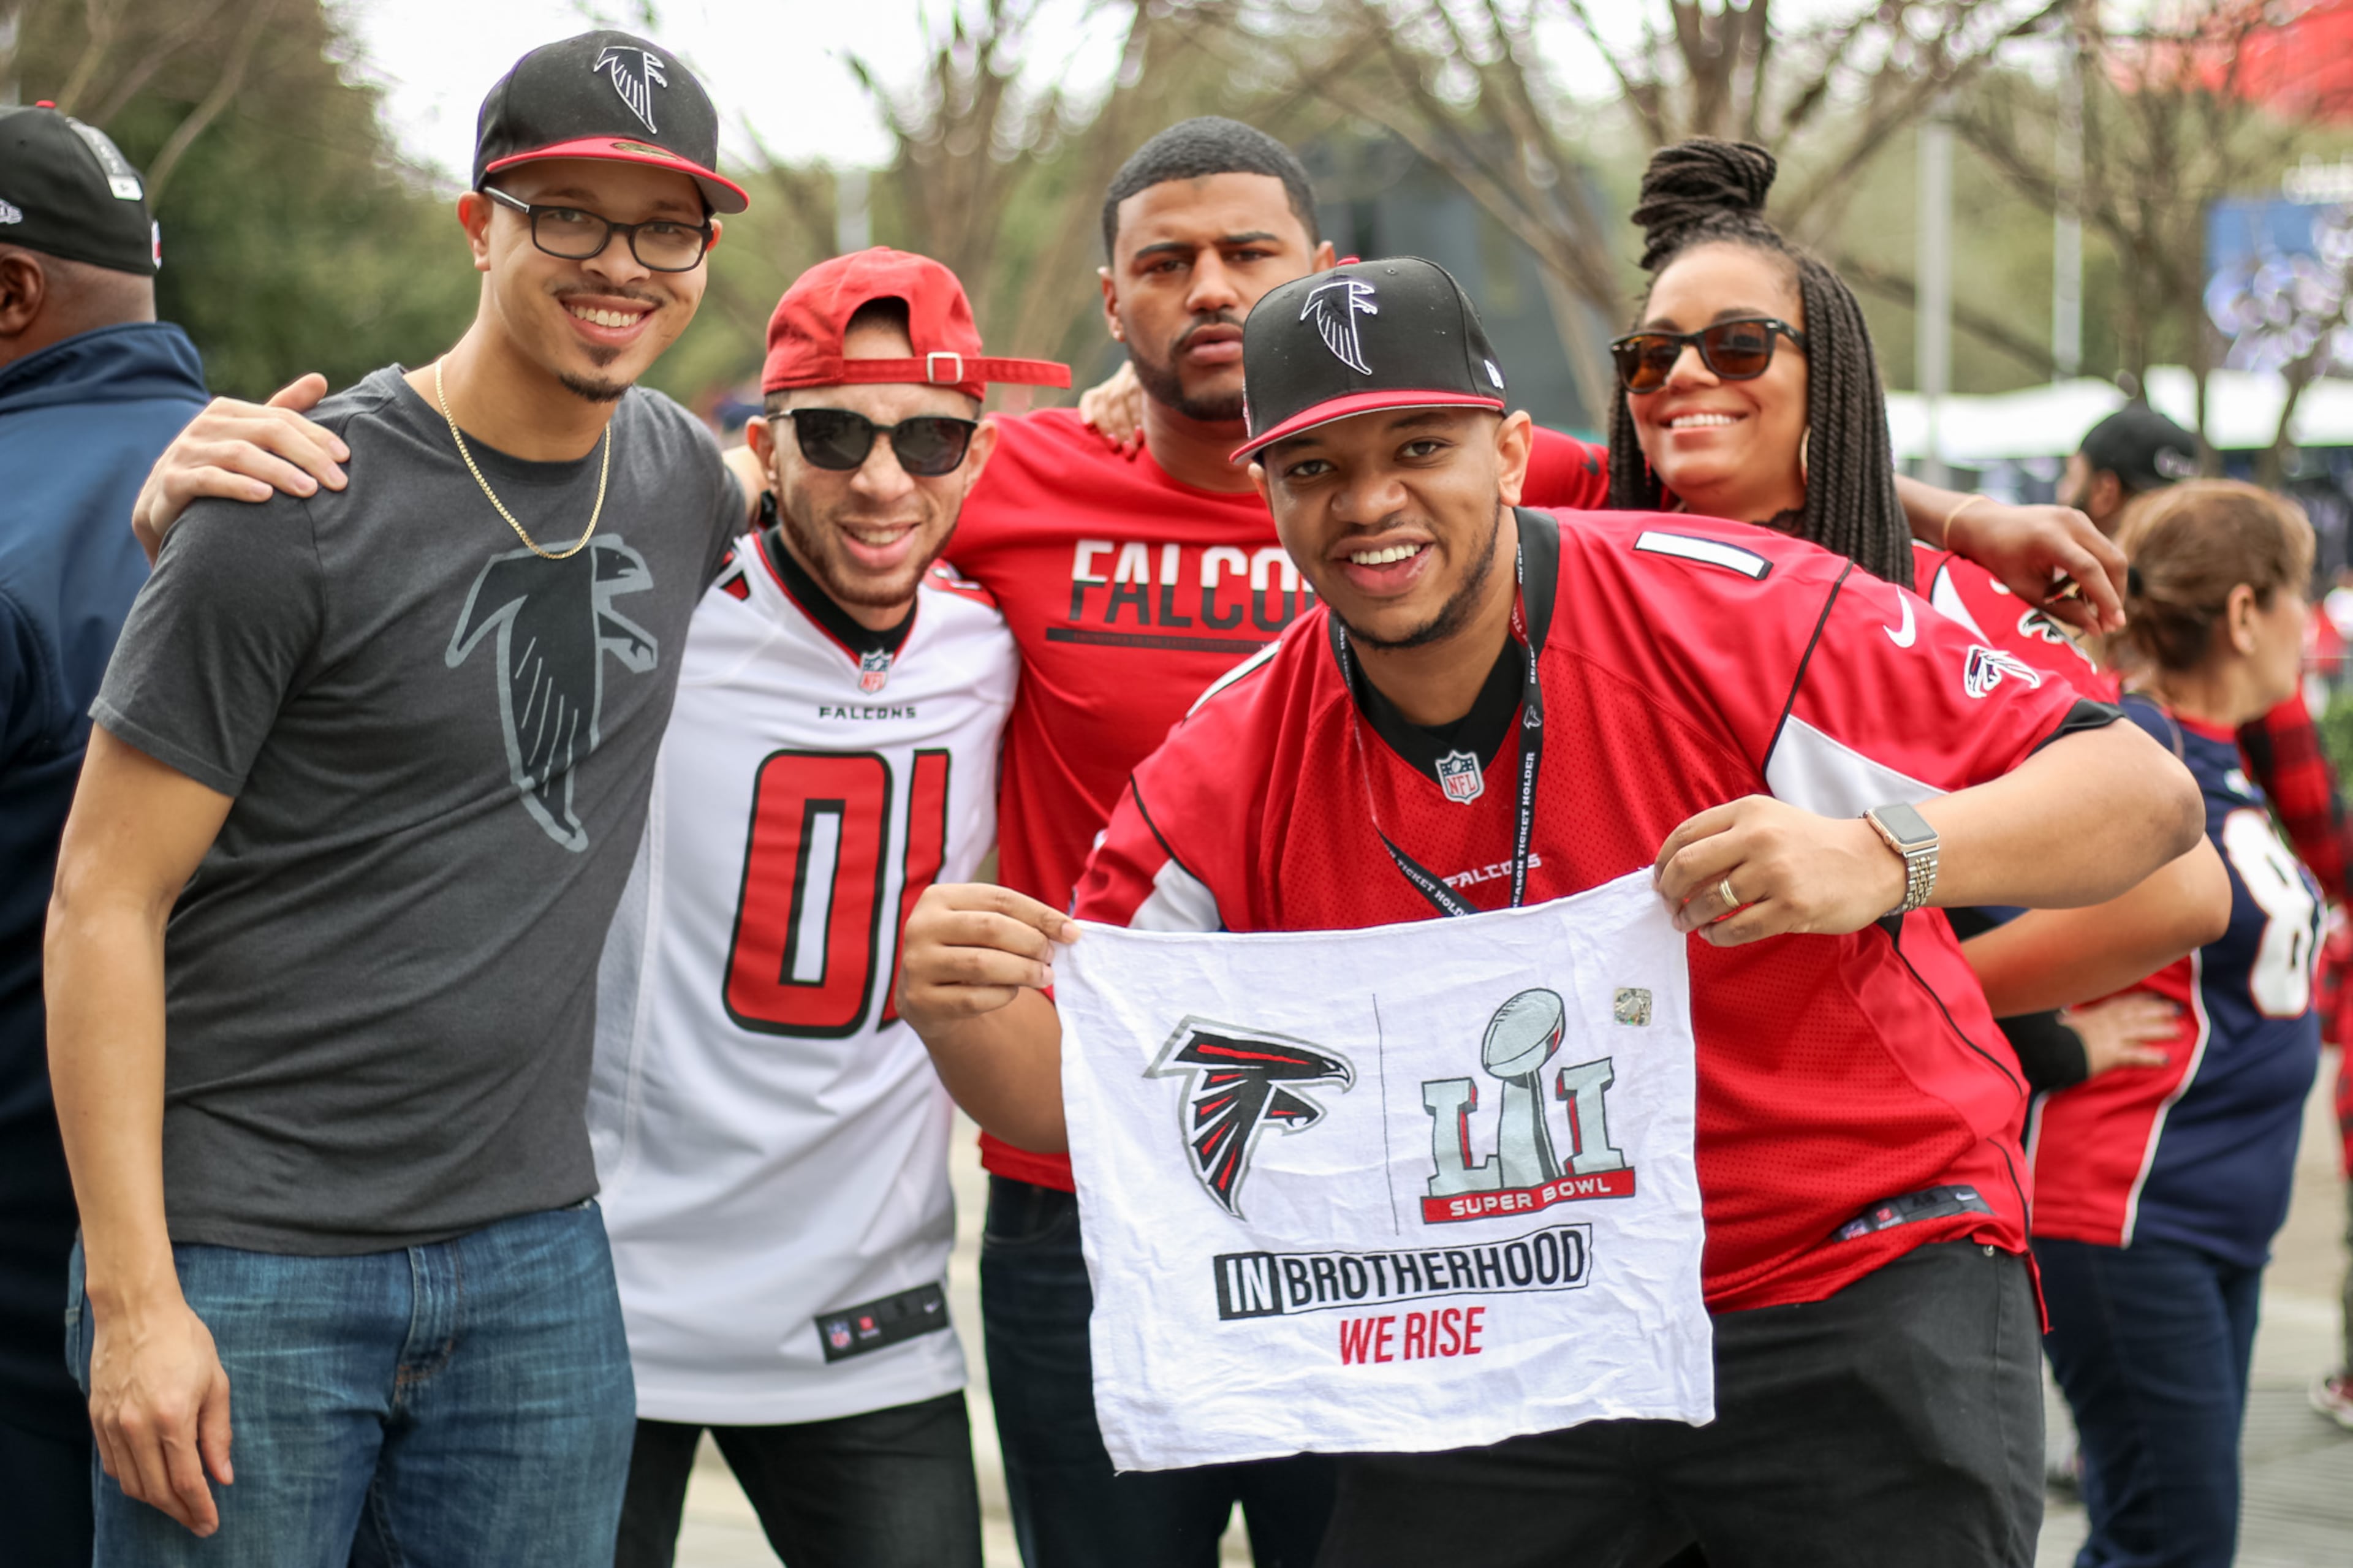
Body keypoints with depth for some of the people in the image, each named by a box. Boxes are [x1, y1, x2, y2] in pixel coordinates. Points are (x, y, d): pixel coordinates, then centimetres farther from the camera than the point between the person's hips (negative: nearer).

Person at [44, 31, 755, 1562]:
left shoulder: (683, 476, 8)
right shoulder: (300, 512, -10)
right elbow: (104, 901, -10)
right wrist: (133, 1294, -15)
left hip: (536, 1260, 5)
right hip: (247, 1263, -5)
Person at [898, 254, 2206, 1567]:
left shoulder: (1736, 610, -17)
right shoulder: (1233, 774, -4)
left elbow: (2147, 797, -20)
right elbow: (1069, 1084, 2)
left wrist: (1884, 857, -40)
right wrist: (957, 1014, -23)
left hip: (1862, 1302, -3)